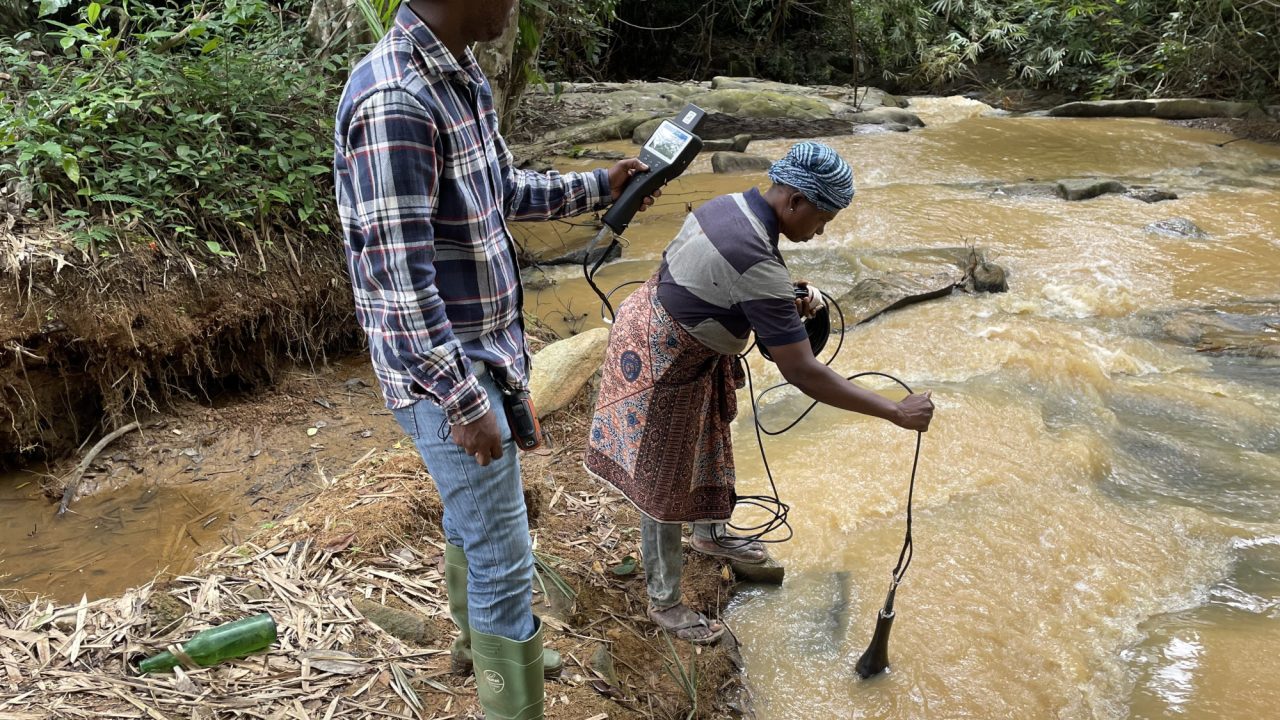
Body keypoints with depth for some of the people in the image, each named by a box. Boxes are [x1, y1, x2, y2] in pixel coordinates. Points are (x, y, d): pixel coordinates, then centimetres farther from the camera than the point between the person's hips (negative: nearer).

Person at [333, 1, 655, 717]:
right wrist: (465, 399, -24)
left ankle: (480, 645, 51)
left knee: (473, 515, 27)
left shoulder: (461, 75, 4)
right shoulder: (393, 99, -25)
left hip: (483, 350, 10)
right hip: (445, 373, -10)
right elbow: (399, 277, -27)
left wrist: (597, 187, 17)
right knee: (505, 566, 1)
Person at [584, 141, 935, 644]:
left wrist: (787, 305, -5)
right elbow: (803, 374, -31)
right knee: (664, 485, 7)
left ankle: (708, 534, 53)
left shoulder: (732, 206, -5)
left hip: (655, 327, 10)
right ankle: (664, 602, 26)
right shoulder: (759, 266, -33)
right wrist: (898, 413, -25)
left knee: (704, 448, 27)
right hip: (660, 367, -10)